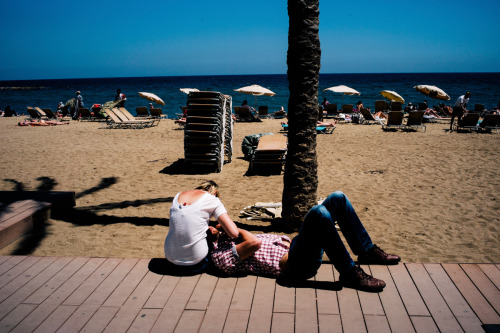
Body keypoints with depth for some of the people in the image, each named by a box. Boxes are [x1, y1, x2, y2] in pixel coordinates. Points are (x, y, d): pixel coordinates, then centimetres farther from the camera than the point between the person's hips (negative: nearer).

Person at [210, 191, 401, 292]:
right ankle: (350, 274, -24)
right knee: (319, 212, -36)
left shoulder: (225, 239, 20)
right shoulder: (219, 257, -8)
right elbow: (255, 243, -20)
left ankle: (367, 251, 6)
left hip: (292, 245, 10)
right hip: (293, 265, -10)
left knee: (337, 199, -2)